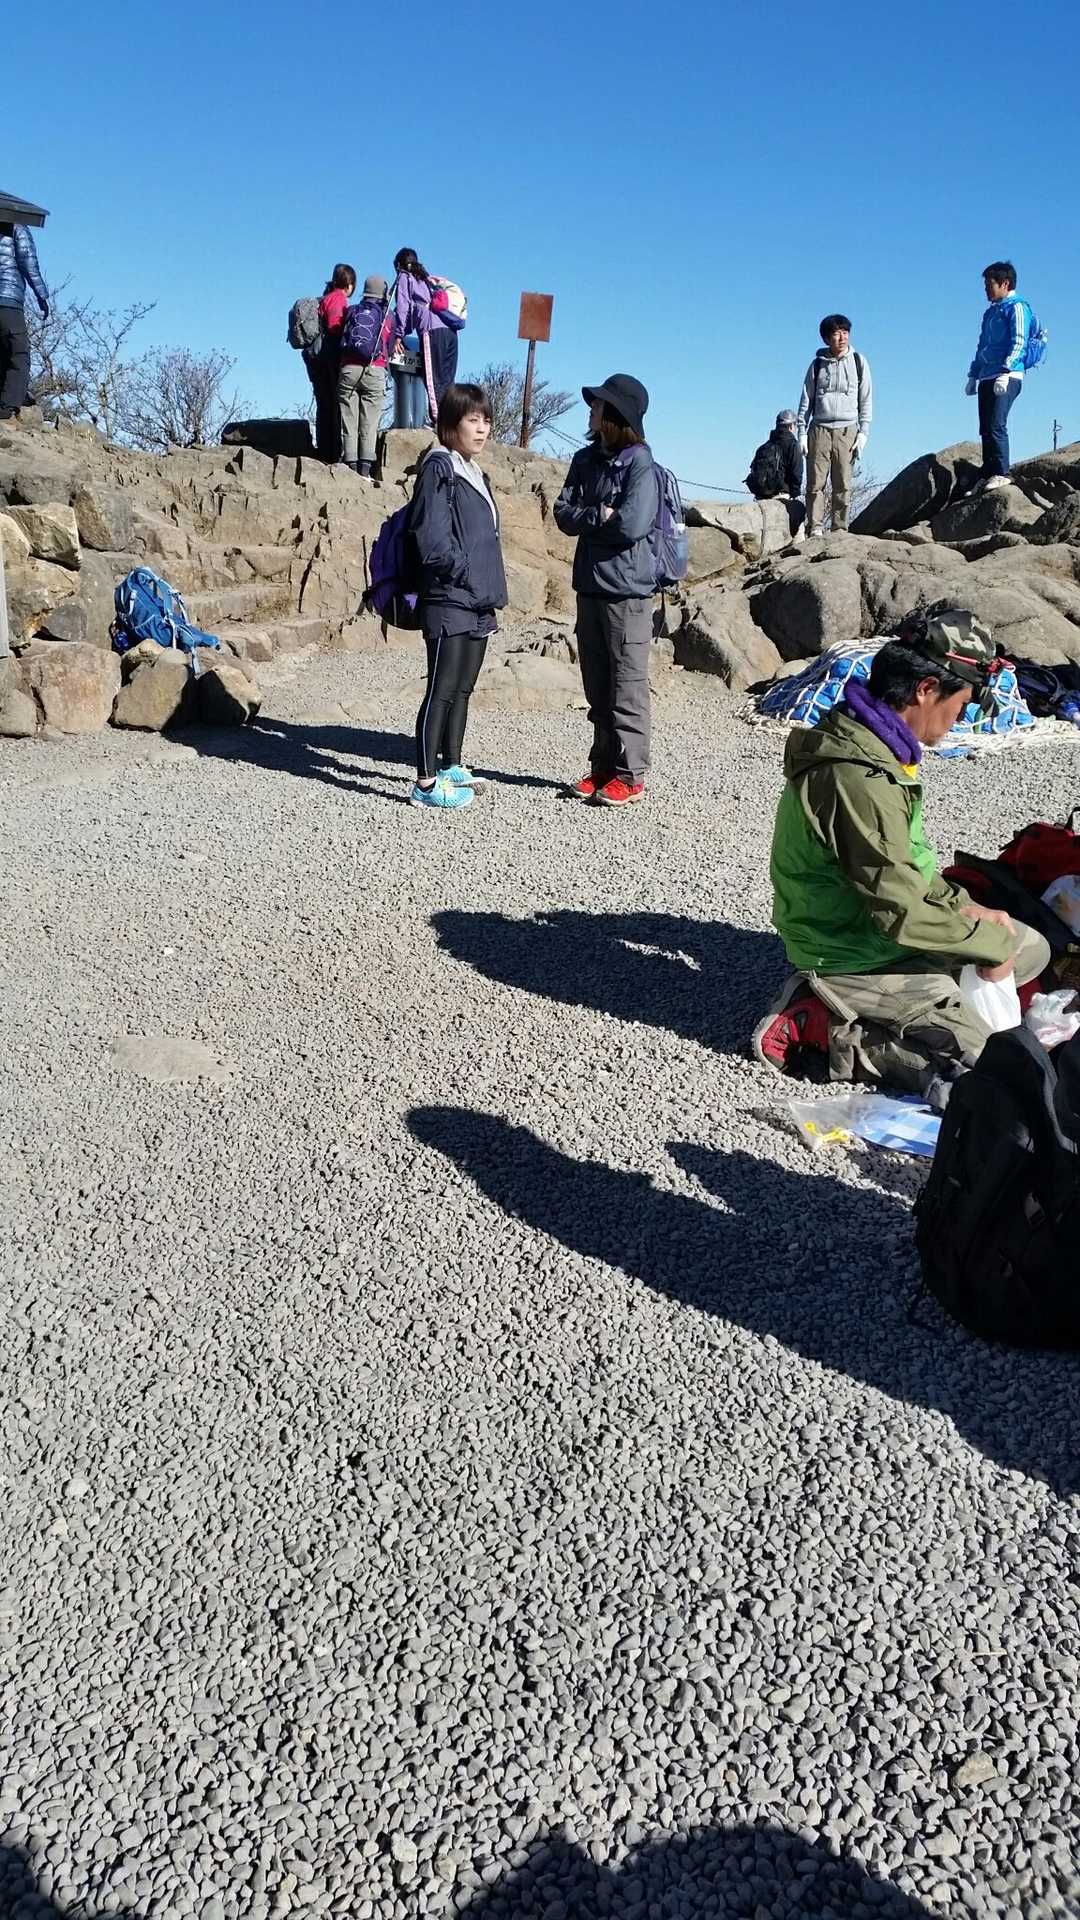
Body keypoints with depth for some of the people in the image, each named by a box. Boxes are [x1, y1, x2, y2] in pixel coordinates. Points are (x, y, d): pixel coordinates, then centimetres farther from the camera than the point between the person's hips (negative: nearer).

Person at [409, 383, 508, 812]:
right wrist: (467, 574, -15)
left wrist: (492, 590, 15)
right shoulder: (439, 468, -8)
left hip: (478, 606, 9)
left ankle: (451, 766, 25)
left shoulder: (476, 473, 19)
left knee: (462, 689, 14)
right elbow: (431, 538, -16)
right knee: (441, 691, -8)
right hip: (448, 603, -9)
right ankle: (426, 783, -5)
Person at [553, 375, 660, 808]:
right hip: (589, 587, 7)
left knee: (627, 687, -2)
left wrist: (587, 517, -6)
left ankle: (630, 775, 5)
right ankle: (602, 767, 22)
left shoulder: (640, 463, -9)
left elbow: (632, 524, -20)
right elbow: (563, 514, 3)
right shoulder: (586, 459, 11)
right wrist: (601, 516, -12)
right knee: (597, 687, 13)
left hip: (626, 590, -7)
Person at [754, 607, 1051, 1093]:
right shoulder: (860, 778, -30)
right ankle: (821, 1031, -5)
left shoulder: (858, 739, 3)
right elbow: (901, 914, -27)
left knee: (1031, 949, 17)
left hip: (877, 934, 10)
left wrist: (962, 906, 6)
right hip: (854, 961, -10)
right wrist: (989, 941, -13)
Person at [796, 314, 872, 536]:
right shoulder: (818, 364, 8)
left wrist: (863, 432, 0)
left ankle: (840, 529, 0)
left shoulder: (858, 362, 8)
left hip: (847, 430, 0)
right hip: (819, 429, 0)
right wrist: (802, 432, 2)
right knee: (815, 482, -5)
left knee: (843, 484, -3)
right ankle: (814, 528, -2)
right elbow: (806, 399, 10)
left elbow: (866, 400, 8)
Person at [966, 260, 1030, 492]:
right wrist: (973, 375, 20)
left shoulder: (1016, 307, -1)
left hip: (1007, 378, -8)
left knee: (996, 425, -18)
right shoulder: (990, 312, 25)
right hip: (987, 377, 8)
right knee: (985, 429, 5)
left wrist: (1005, 372, -22)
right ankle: (987, 475, 7)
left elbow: (1018, 343, -12)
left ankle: (1001, 473, -18)